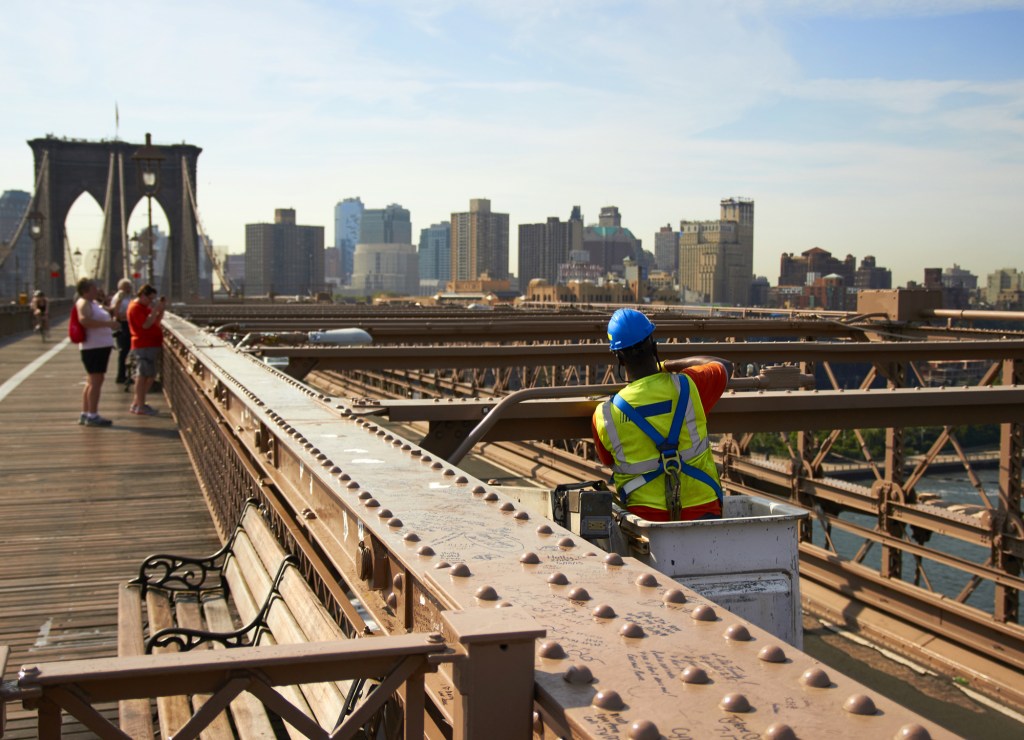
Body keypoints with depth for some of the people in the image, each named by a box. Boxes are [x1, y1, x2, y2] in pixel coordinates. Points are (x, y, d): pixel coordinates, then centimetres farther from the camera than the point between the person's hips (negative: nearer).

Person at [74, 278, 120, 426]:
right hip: (93, 346, -11)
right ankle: (92, 416, -7)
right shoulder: (83, 303, -12)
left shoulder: (94, 303, 18)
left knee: (92, 381, 15)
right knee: (96, 380, -9)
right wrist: (107, 323, -28)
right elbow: (84, 320, -30)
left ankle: (84, 414, 22)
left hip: (101, 346, 11)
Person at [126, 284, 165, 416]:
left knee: (150, 376, 12)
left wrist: (161, 308, 9)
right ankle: (140, 406, -7)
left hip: (152, 345, 10)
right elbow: (146, 324, -21)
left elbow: (156, 321, 20)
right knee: (143, 375, -9)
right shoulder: (135, 308, -11)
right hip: (144, 346, -10)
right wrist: (155, 309, -19)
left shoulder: (145, 306, 20)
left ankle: (136, 403, 19)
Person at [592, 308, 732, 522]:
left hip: (646, 518, -1)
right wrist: (667, 366, 21)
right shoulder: (689, 386, -8)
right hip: (702, 512, 1)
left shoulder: (604, 416, -8)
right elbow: (724, 366, 16)